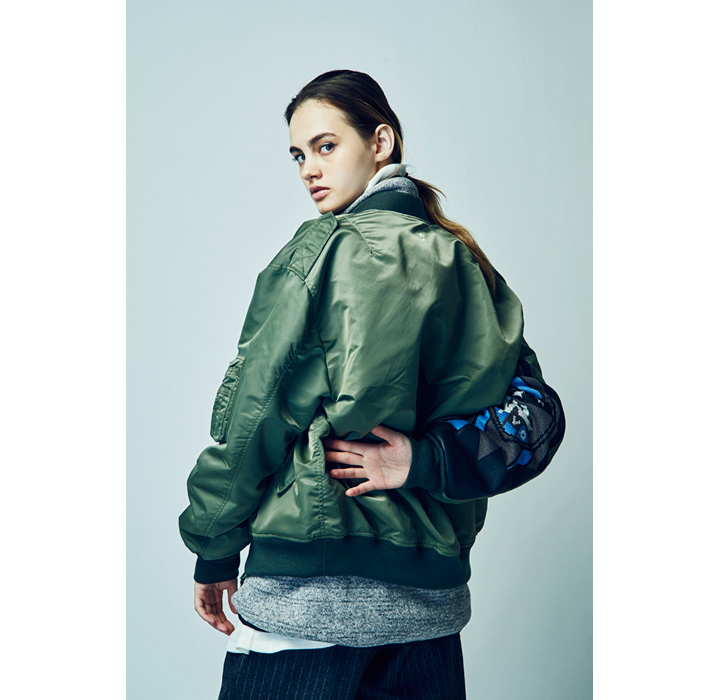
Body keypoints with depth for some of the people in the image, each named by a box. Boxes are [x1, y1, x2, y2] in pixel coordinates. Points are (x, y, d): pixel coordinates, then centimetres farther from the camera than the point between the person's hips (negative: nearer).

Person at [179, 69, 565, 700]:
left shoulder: (329, 247, -10)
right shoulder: (466, 264, 7)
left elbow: (253, 408, -10)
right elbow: (535, 412, 3)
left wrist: (214, 549, 0)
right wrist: (426, 461, -7)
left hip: (311, 583, -5)